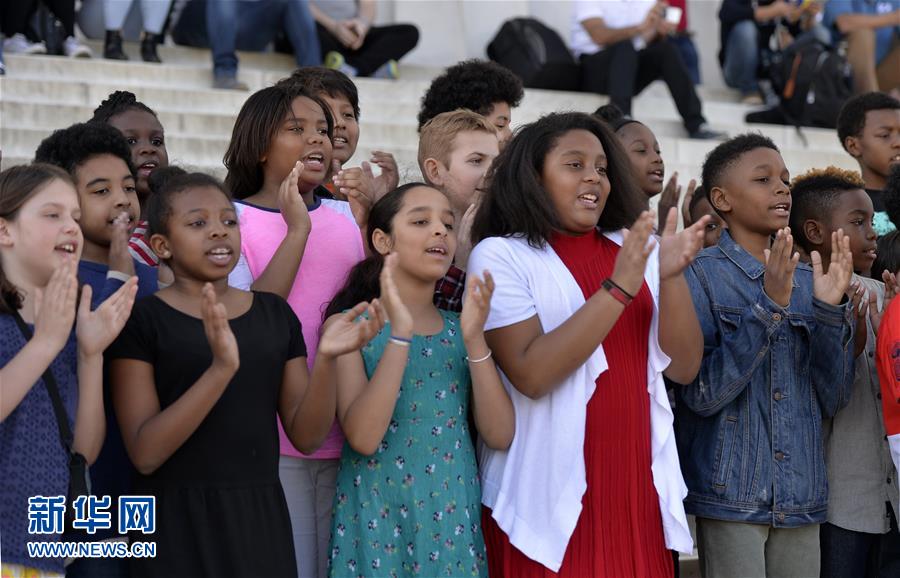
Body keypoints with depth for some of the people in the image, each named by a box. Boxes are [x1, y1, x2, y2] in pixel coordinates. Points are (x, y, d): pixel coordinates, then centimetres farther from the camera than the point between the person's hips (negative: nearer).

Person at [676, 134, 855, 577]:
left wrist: (829, 308, -7)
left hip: (801, 498, 5)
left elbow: (833, 399, 6)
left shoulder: (807, 280, 9)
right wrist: (768, 306, -20)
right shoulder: (700, 274, -5)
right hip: (730, 493, -5)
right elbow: (702, 394, -14)